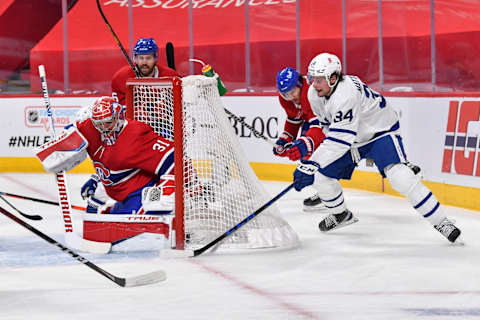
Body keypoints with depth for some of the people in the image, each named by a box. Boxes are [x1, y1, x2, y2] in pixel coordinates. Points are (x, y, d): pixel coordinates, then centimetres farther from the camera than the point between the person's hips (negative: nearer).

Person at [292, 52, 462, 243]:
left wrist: (311, 165, -43)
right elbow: (325, 122, 13)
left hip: (381, 131, -9)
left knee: (399, 176, -28)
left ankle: (440, 222, -21)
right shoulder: (314, 94, -9)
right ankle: (341, 214, 30)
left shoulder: (345, 95, -37)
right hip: (352, 138, 9)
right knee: (320, 176, 1)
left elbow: (341, 139, -40)